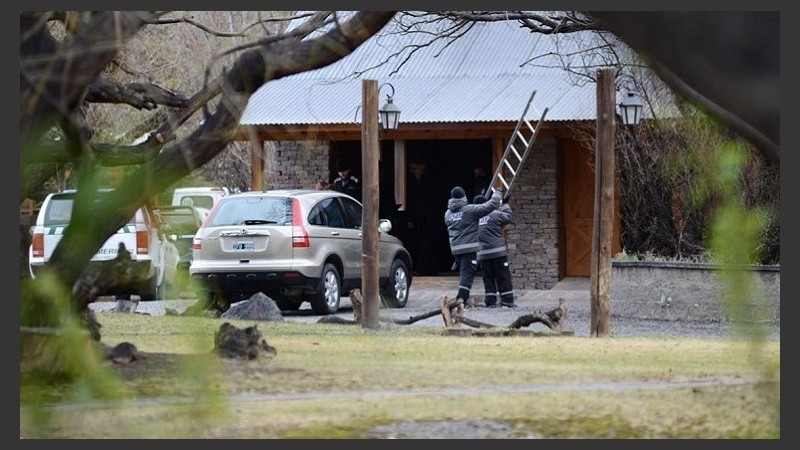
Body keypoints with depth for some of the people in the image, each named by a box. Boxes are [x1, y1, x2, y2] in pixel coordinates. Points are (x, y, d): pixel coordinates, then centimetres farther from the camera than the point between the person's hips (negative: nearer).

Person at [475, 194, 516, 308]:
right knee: (504, 277, 3)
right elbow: (508, 217, 13)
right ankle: (507, 300, -1)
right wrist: (505, 205, 26)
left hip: (482, 254, 3)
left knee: (488, 278, 8)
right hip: (498, 251, -3)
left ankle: (490, 301, 4)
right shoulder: (495, 215, -5)